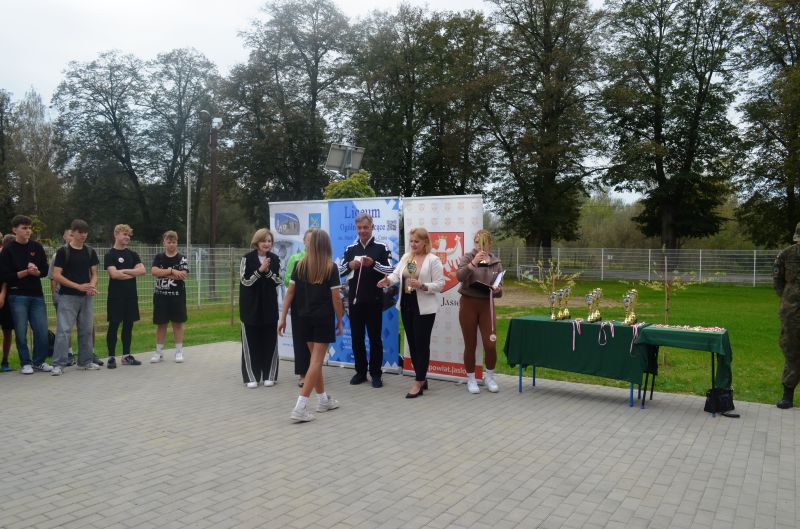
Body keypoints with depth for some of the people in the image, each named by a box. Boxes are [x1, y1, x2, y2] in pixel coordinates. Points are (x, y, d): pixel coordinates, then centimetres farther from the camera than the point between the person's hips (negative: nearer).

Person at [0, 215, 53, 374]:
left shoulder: (37, 247, 7)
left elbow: (45, 270, 8)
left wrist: (35, 271, -13)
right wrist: (26, 272, -15)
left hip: (37, 295, 3)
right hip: (17, 296, -3)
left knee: (42, 331, 2)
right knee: (21, 332, 3)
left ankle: (39, 361, 17)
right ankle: (25, 363, 15)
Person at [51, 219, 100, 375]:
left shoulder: (90, 252, 9)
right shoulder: (63, 251, -5)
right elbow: (56, 275, -10)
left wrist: (92, 286, -10)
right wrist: (79, 286, -17)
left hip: (86, 297, 5)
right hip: (68, 296, -4)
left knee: (86, 330, 9)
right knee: (63, 330, -8)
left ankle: (85, 361, 19)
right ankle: (59, 364, -3)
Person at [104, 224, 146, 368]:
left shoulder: (132, 254, 12)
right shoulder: (110, 255, -3)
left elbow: (142, 270, -2)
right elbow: (114, 274, -17)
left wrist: (124, 271, -11)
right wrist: (133, 273, -7)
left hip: (131, 295, 5)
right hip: (116, 296, -5)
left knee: (128, 324, 9)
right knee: (114, 325, -1)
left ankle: (126, 355, 17)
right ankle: (111, 357, 6)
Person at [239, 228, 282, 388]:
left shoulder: (275, 259, 2)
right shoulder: (247, 258, -6)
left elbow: (279, 281, 0)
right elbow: (244, 281, -10)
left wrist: (268, 271, -16)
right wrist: (260, 270, -21)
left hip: (269, 305, 3)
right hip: (251, 305, -2)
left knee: (270, 340, 5)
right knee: (251, 341, 2)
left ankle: (269, 375, 15)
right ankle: (251, 376, 11)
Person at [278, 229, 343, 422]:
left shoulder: (300, 265, 1)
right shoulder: (331, 268, -9)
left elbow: (290, 292, 0)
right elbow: (335, 298, -10)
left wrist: (283, 318, 4)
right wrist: (340, 321, 1)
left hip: (305, 317, 5)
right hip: (324, 319, -4)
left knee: (315, 358, 18)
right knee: (316, 361, -2)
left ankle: (323, 399, 29)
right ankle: (300, 407, -9)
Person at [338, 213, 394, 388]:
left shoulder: (381, 247, -2)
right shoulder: (350, 249, 9)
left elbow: (390, 271, -8)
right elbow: (340, 270, 7)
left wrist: (373, 263, -22)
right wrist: (350, 265, -14)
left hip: (374, 300, -4)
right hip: (354, 300, 4)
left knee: (375, 337, 3)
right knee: (356, 337, 9)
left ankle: (376, 373, 12)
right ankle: (360, 372, 21)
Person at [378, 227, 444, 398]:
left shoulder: (433, 260, -8)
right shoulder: (405, 257, 10)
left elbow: (440, 284, -11)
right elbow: (396, 274, -1)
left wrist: (422, 286, -25)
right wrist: (388, 280, -22)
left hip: (424, 308, -6)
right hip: (406, 305, 7)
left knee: (422, 344, -2)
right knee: (412, 343, 11)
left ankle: (418, 383, 4)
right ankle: (422, 379, 24)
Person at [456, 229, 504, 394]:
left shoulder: (496, 263, 6)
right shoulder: (468, 258, -3)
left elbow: (499, 292, 11)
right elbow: (459, 276, -22)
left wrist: (497, 290, -12)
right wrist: (473, 262, -34)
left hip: (486, 305, 2)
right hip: (468, 303, -2)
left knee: (490, 344, -2)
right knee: (470, 344, 5)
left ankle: (489, 376, 22)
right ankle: (471, 379, 22)